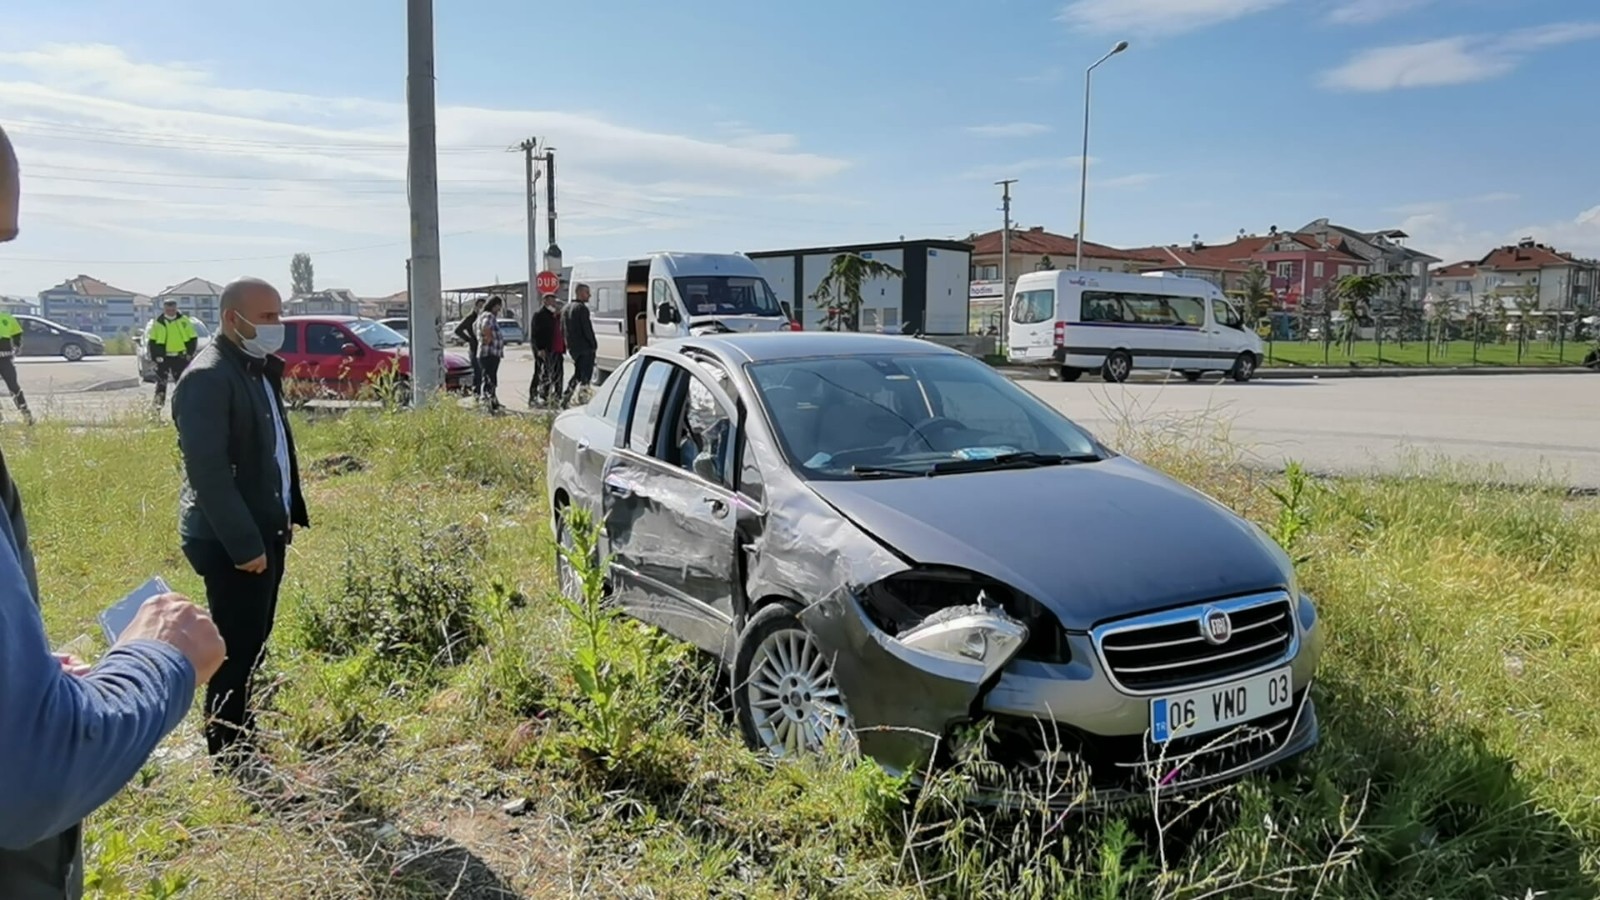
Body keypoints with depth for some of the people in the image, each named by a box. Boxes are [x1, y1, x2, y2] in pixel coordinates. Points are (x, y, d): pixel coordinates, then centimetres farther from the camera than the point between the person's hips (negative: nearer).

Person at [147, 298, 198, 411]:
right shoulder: (157, 322, 1)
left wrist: (189, 353, -1)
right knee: (161, 381, -1)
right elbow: (152, 341, 5)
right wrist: (155, 357, -2)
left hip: (180, 356, 0)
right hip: (163, 357, 0)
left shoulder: (184, 321, 1)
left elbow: (193, 338, 5)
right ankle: (159, 402, 3)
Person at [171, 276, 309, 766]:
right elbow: (208, 471, -23)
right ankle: (229, 762, 14)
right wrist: (244, 543, -22)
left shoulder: (261, 369, 11)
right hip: (232, 541, -9)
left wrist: (289, 512, 13)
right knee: (236, 653, 1)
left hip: (265, 530, 9)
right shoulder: (208, 377, -18)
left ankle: (242, 754, 31)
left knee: (251, 649, 17)